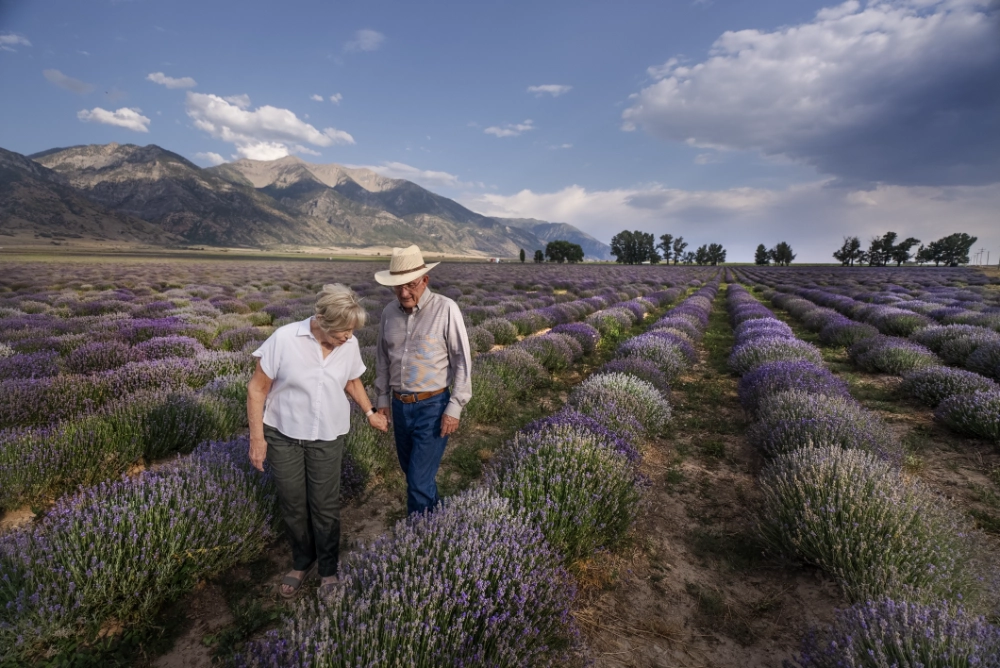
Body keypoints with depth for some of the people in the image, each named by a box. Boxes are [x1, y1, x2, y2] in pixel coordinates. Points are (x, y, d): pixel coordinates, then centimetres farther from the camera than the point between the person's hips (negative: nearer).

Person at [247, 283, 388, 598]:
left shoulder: (350, 345, -9)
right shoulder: (284, 339, -20)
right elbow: (257, 389, -10)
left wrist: (370, 412, 7)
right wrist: (257, 437, -9)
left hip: (328, 438, 1)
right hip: (283, 435, -1)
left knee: (325, 506, 6)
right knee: (292, 504, 13)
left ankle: (329, 570, 28)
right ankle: (302, 562, 38)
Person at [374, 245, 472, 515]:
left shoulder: (446, 309, -13)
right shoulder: (390, 312, 3)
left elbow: (462, 361, -11)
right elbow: (382, 359, 14)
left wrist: (455, 407, -13)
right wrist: (382, 399, 14)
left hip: (433, 406, -6)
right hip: (400, 405, 6)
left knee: (419, 480, -3)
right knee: (412, 472, 19)